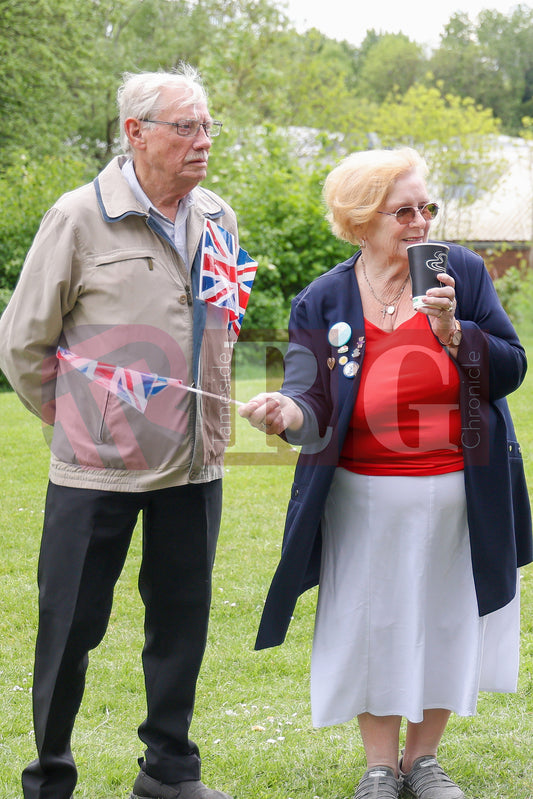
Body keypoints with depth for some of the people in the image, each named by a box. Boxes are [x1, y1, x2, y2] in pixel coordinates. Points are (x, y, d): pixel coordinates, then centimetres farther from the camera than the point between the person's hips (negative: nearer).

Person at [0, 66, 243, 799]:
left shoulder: (218, 220, 8)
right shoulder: (80, 218, -8)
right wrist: (76, 418, 3)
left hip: (194, 465, 5)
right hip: (98, 469, -5)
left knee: (181, 621, 12)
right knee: (71, 627, 3)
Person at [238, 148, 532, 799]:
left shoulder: (462, 272, -2)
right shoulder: (322, 302, -4)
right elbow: (314, 402, -12)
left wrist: (451, 331, -20)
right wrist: (288, 411, -35)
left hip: (459, 495, 1)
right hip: (366, 499, -1)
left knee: (447, 622, 11)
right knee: (372, 625, 8)